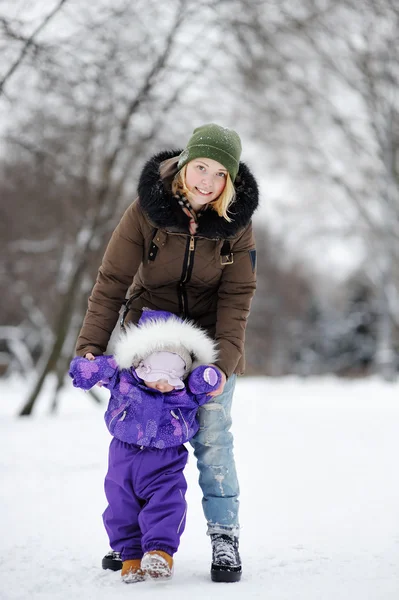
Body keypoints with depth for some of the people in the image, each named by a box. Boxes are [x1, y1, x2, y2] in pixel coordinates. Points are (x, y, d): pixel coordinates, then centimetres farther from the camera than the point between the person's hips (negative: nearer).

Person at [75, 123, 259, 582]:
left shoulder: (236, 220, -13)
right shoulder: (147, 210, -16)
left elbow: (236, 296, -12)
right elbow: (112, 281, -12)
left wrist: (223, 360, -23)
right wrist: (91, 345, -19)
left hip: (208, 341, 0)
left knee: (212, 437, -6)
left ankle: (224, 536, 5)